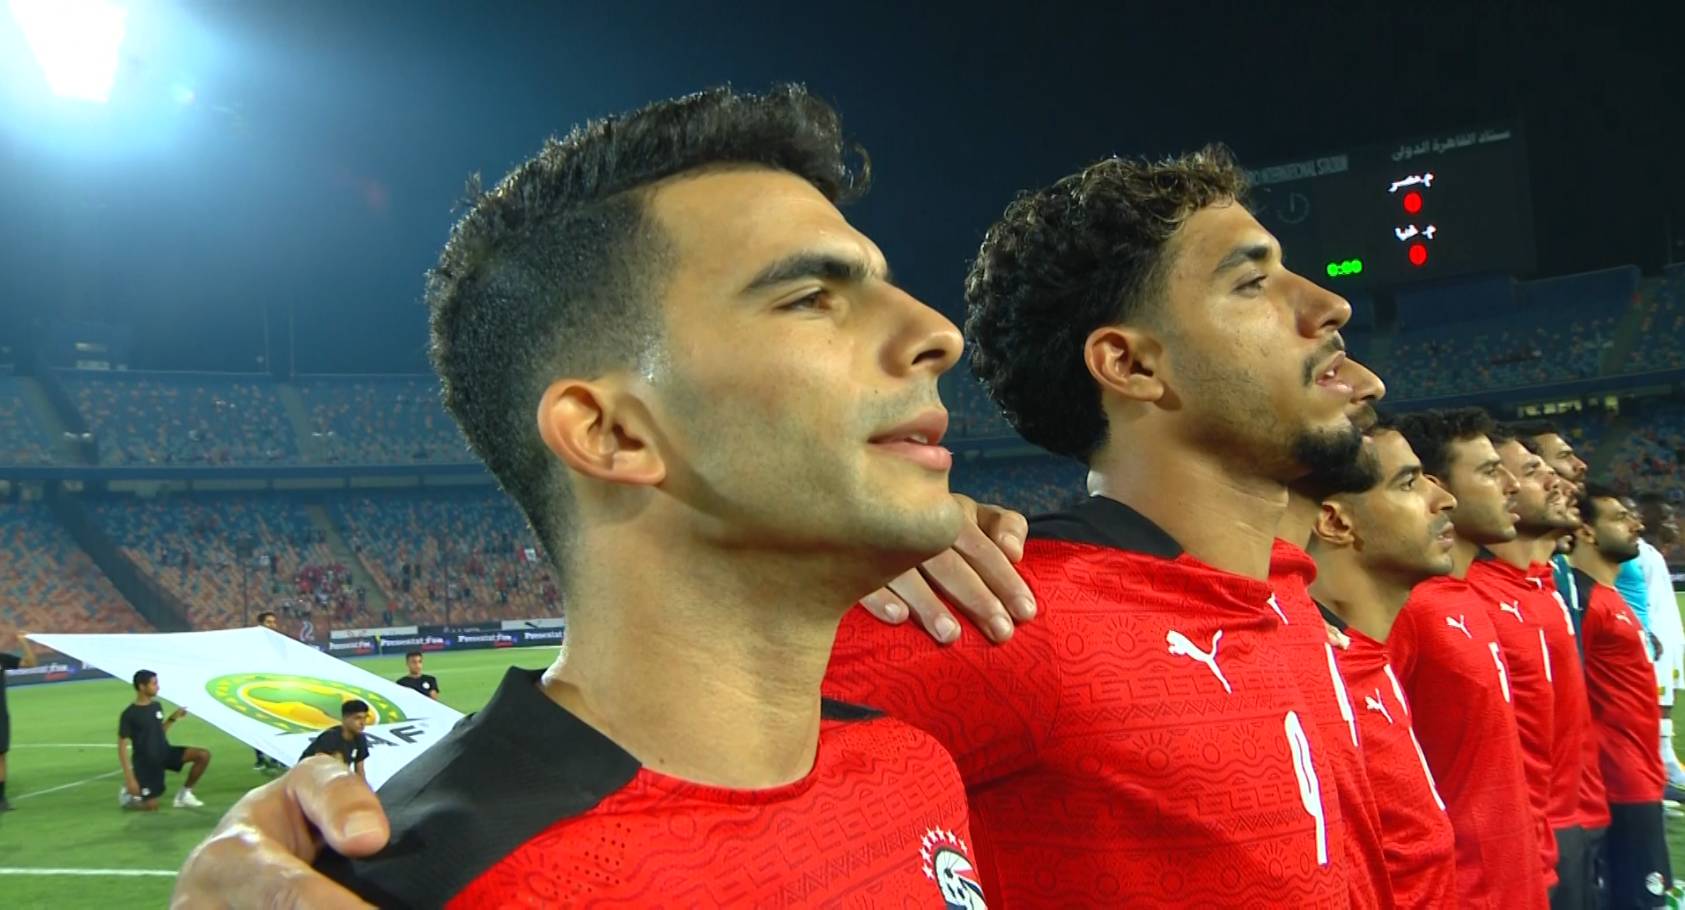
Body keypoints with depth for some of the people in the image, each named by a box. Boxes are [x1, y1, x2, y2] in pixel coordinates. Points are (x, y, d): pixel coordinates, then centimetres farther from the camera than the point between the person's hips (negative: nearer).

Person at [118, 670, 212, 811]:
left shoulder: (157, 706, 4)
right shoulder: (129, 714, -16)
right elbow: (122, 747, -14)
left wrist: (173, 718, 2)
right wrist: (129, 778, -19)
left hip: (165, 753, 6)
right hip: (145, 762, -6)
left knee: (204, 755, -13)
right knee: (151, 807, -8)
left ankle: (184, 794, 3)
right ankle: (128, 794, 25)